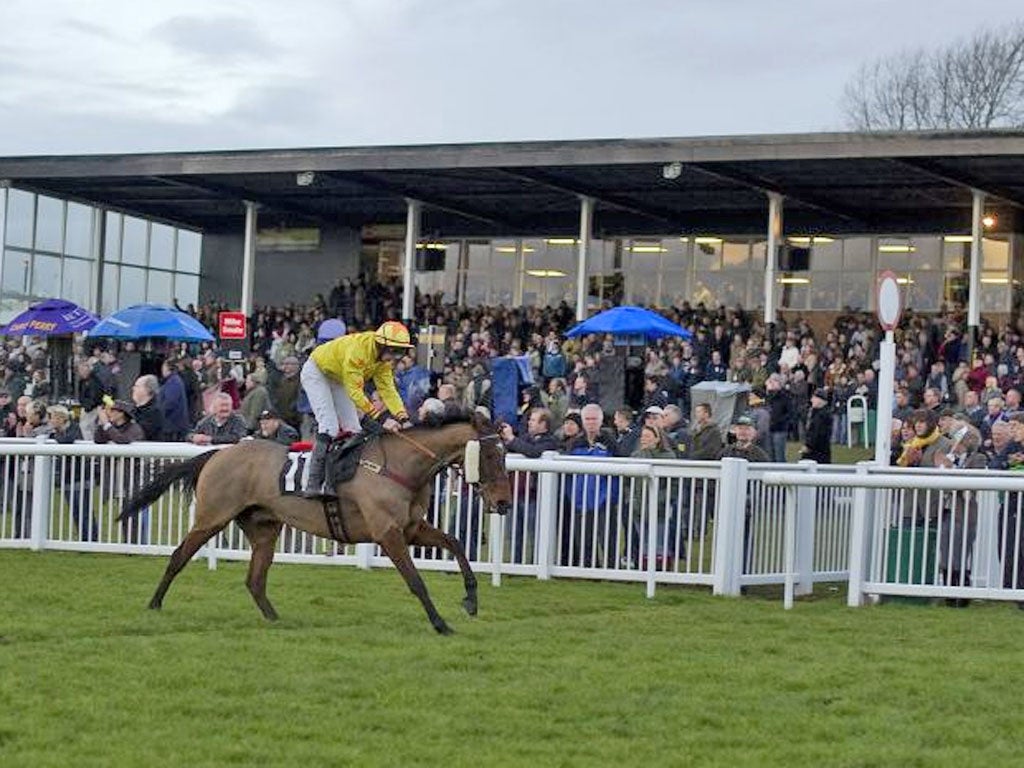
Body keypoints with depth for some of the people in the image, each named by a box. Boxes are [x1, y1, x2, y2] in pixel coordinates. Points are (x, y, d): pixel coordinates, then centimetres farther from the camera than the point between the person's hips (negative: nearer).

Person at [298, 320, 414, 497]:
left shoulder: (384, 358, -12)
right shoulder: (357, 350, -38)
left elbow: (387, 389, -13)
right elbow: (355, 392, -39)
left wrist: (402, 417, -27)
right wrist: (381, 419, -44)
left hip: (337, 379, 9)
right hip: (316, 372, -8)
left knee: (353, 429, 2)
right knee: (329, 427, -20)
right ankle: (312, 484, -20)